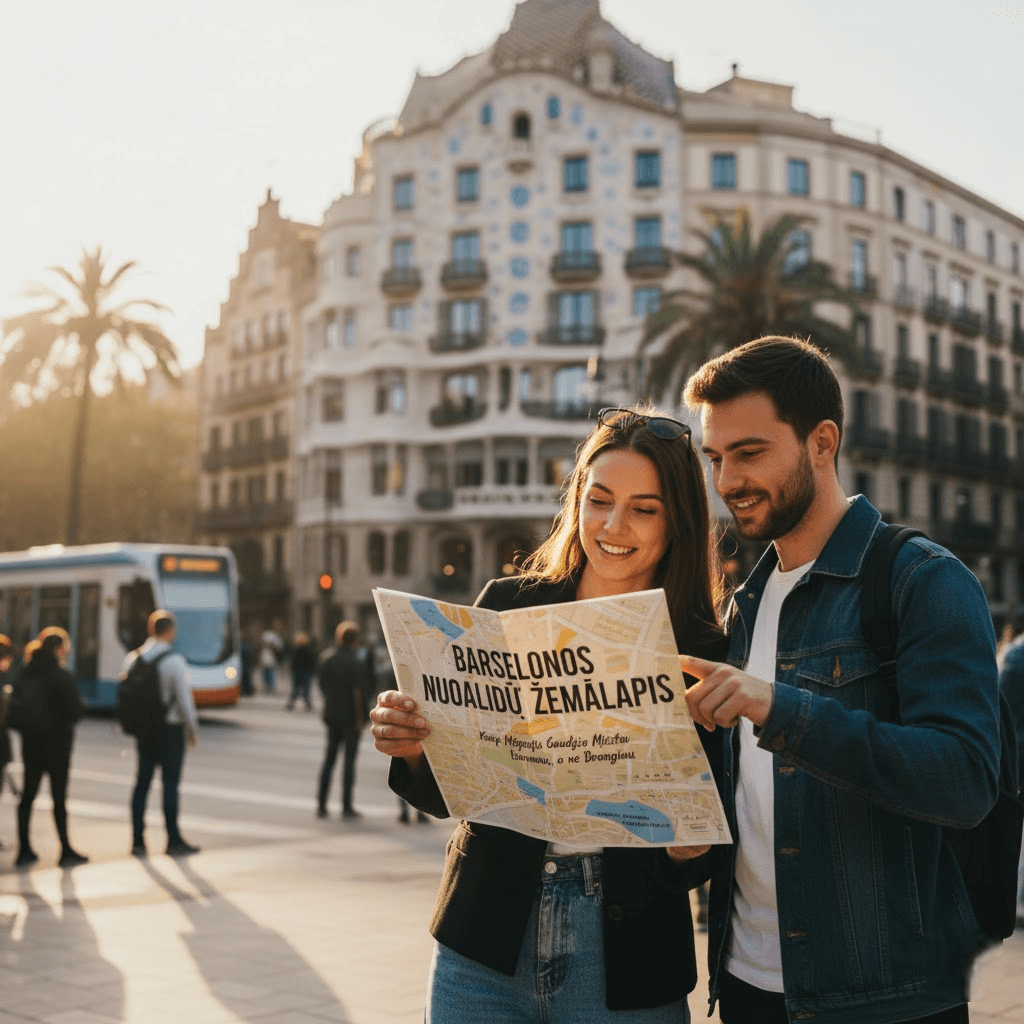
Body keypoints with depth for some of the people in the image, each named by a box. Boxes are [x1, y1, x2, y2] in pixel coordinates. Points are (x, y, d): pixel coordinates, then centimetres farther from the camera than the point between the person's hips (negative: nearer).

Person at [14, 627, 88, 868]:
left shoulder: (25, 674, 4)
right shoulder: (61, 676, -15)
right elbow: (75, 709, -14)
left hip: (30, 741, 6)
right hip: (57, 742, -6)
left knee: (28, 794, 11)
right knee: (59, 796, 1)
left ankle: (24, 849, 15)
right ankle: (66, 851, 8)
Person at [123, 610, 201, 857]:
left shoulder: (132, 659, 3)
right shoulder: (174, 660, -14)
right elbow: (184, 699, -13)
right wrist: (193, 730, -1)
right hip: (170, 729, -5)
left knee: (142, 781, 11)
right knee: (170, 783, 1)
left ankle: (138, 841, 13)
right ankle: (173, 841, 8)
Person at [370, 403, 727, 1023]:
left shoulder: (704, 654, -5)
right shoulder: (506, 606, -1)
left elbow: (709, 849, -1)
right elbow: (445, 794, 3)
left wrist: (688, 847, -23)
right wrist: (414, 747, -17)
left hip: (625, 974, -1)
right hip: (485, 947, 1)